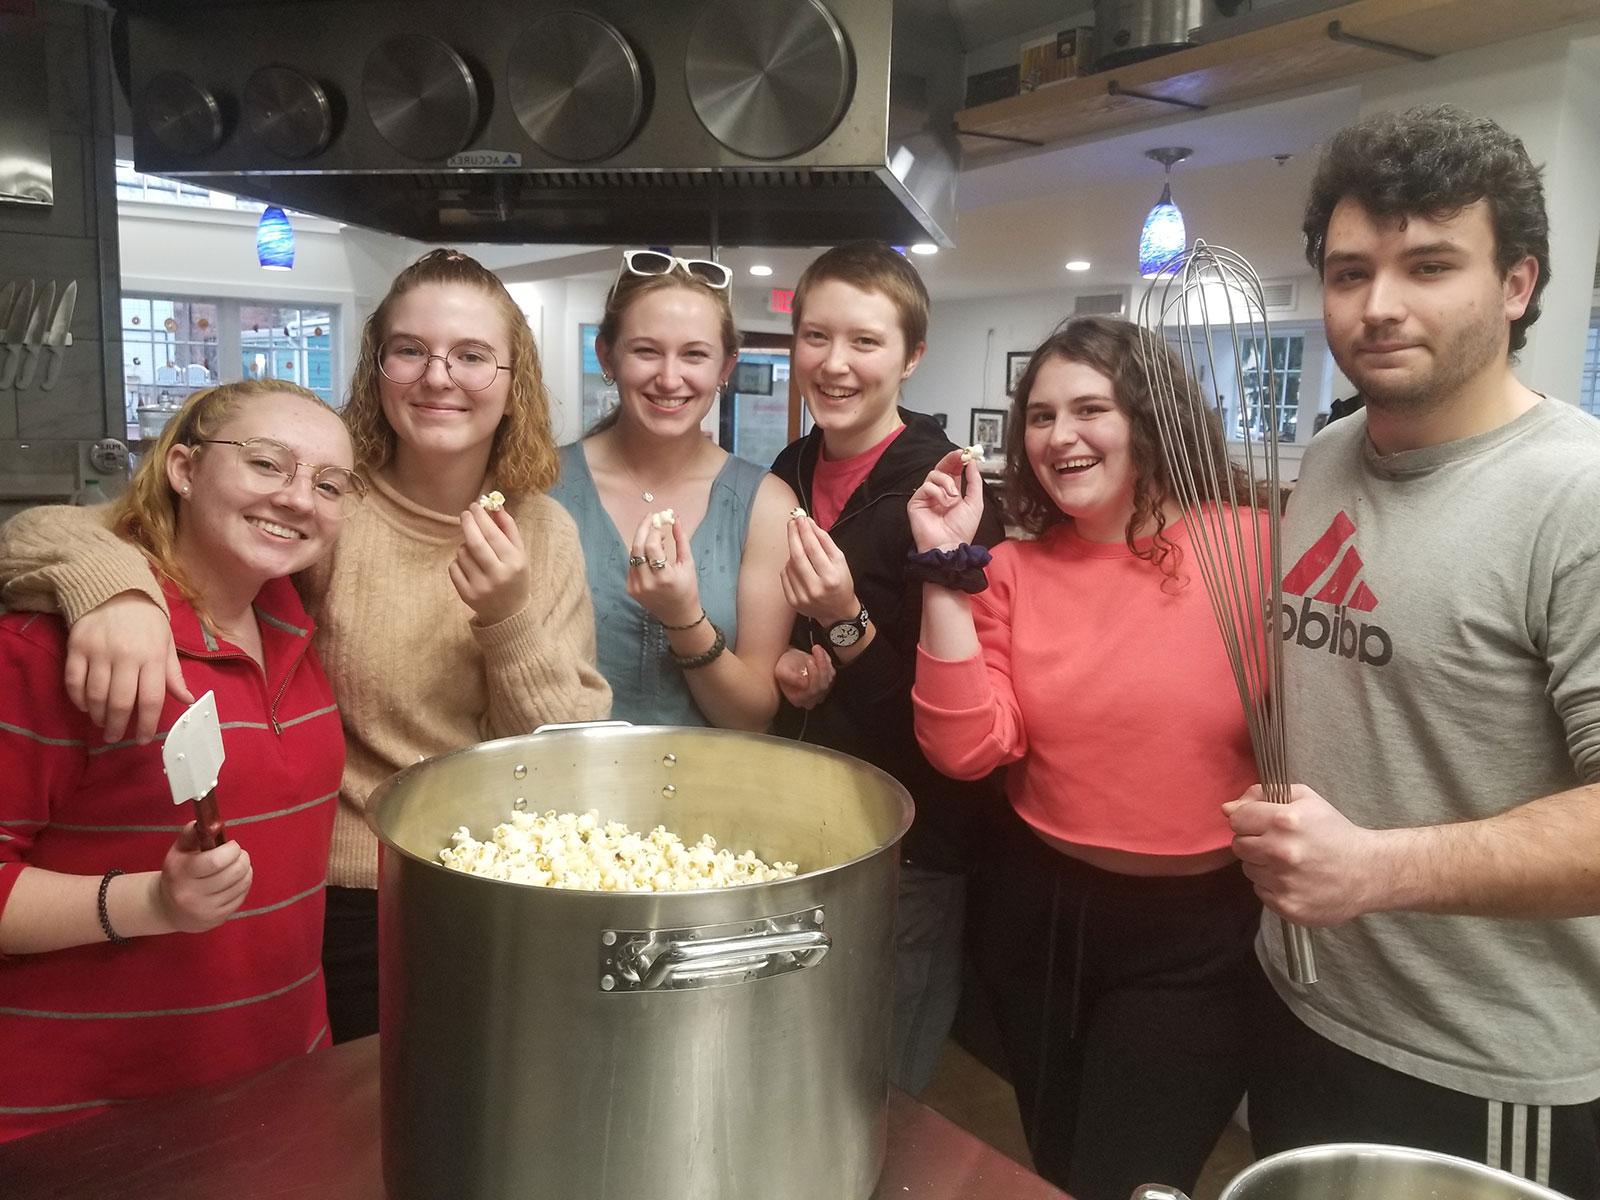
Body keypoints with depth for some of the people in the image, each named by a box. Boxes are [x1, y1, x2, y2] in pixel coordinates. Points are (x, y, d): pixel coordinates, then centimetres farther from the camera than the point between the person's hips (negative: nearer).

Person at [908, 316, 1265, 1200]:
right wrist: (949, 568, -17)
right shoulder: (1012, 571, -3)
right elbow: (967, 749, -13)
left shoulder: (1249, 545, -13)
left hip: (1195, 932, -4)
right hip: (1036, 913, 5)